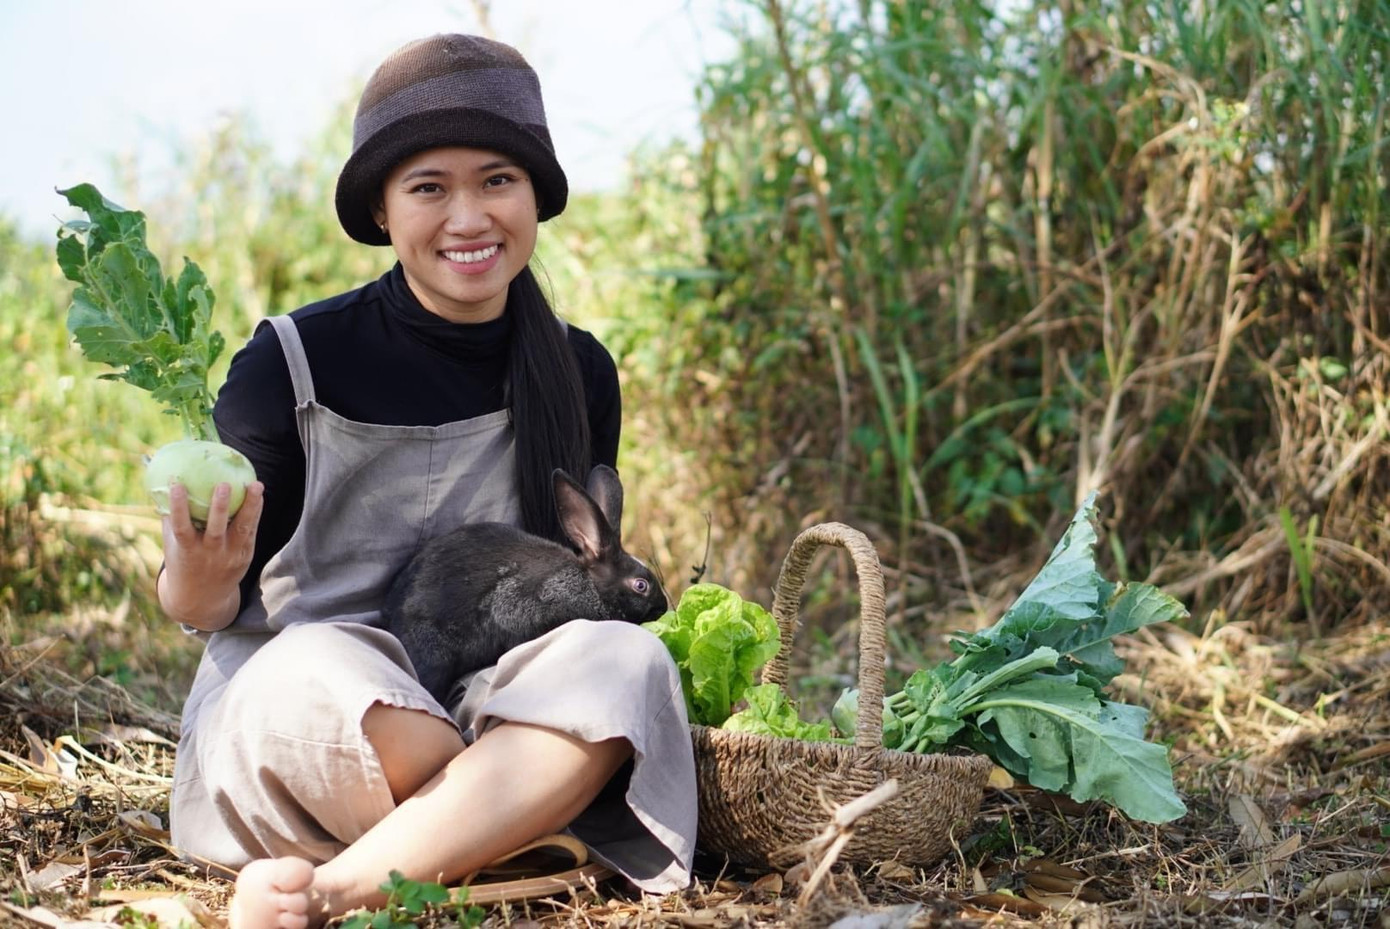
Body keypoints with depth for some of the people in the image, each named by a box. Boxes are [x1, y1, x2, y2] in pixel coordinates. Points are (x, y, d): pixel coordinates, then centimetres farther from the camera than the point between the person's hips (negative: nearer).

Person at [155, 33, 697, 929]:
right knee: (313, 673, -37)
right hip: (282, 731, -3)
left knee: (625, 660, -28)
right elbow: (209, 607, -3)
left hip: (490, 725, 3)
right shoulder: (293, 362, -6)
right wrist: (201, 577, -27)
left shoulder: (580, 374, 4)